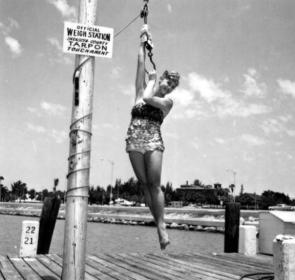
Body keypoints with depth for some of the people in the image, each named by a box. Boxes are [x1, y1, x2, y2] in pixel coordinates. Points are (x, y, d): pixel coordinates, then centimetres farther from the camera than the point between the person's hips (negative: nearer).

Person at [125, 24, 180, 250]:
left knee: (154, 185, -10)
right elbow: (141, 64, 12)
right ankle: (158, 223, 5)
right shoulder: (141, 91, 15)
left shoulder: (167, 102, 7)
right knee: (145, 185, 1)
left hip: (153, 141, -3)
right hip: (134, 140, 3)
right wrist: (143, 40, 12)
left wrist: (152, 79, 5)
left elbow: (148, 98, -11)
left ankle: (162, 225, -5)